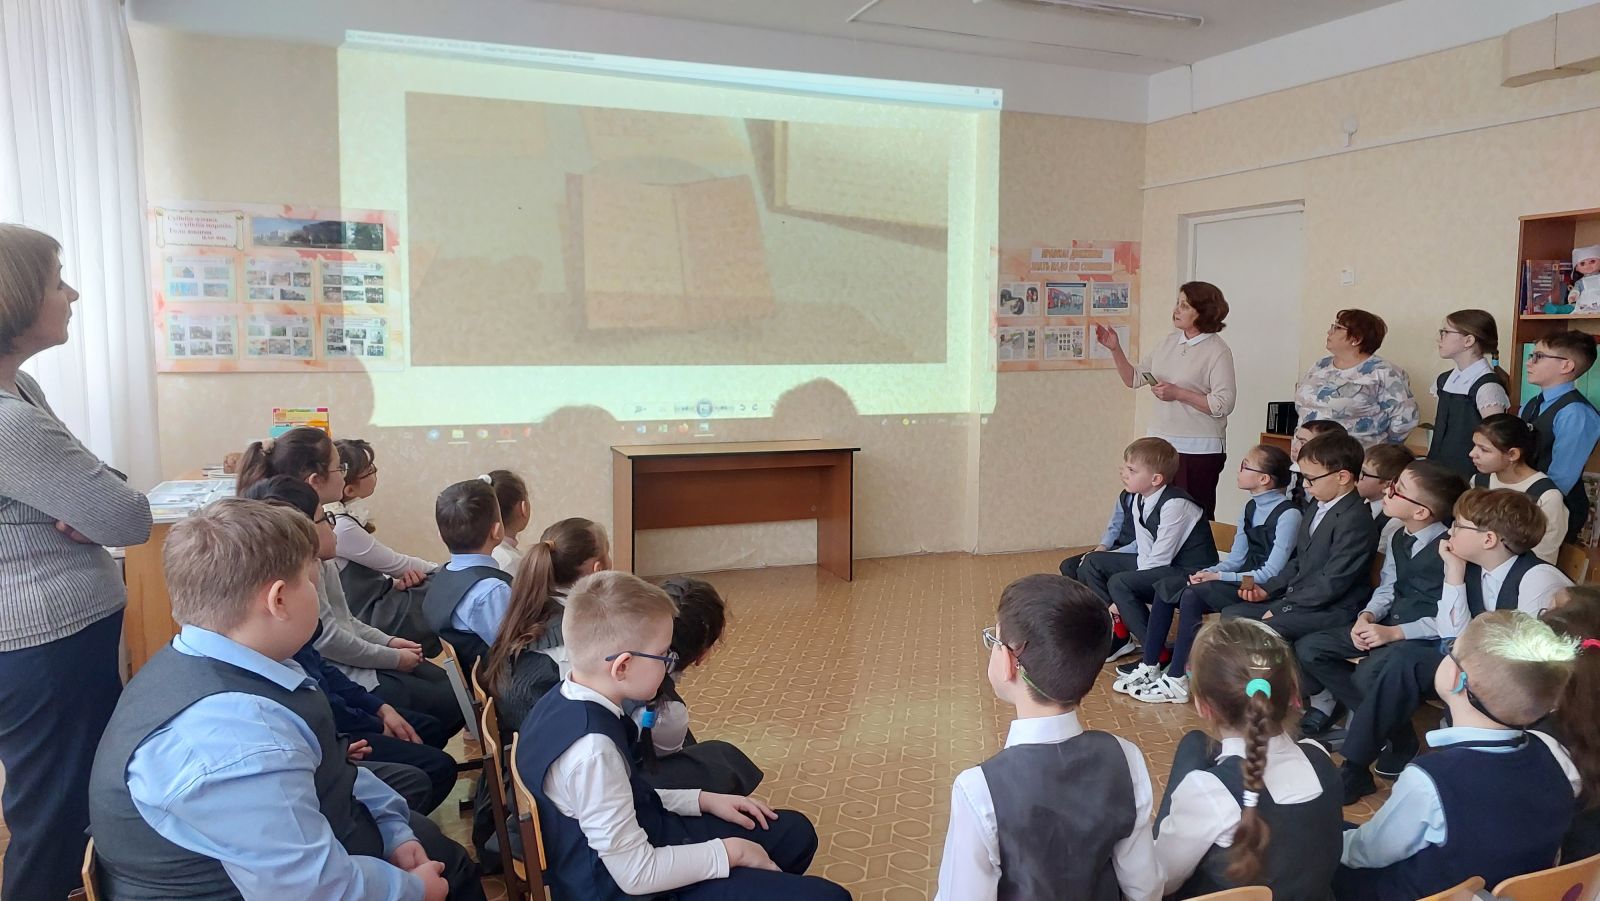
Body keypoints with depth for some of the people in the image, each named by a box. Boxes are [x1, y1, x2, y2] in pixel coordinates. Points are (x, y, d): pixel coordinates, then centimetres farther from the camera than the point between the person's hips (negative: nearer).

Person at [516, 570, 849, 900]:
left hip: (639, 838, 9)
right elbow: (636, 874, -26)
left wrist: (703, 800, 8)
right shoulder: (592, 748, -31)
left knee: (795, 832, 20)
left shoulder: (565, 702, -3)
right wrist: (729, 852, -14)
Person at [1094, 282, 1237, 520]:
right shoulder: (1169, 341, 11)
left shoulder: (1217, 351, -8)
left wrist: (1178, 393, -19)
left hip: (1198, 449, -6)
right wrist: (1115, 349, 2)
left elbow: (1224, 405, -15)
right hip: (1161, 443, 6)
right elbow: (1134, 378, 14)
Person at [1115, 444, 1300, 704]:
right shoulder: (1251, 507, 11)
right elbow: (1236, 558, 12)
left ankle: (1176, 682, -20)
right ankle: (1149, 667, -1)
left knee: (1192, 594, -27)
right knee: (1167, 586, -4)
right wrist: (1210, 572, -7)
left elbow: (1271, 573, -19)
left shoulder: (1288, 514, -15)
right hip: (1242, 578, 9)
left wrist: (1219, 577, -18)